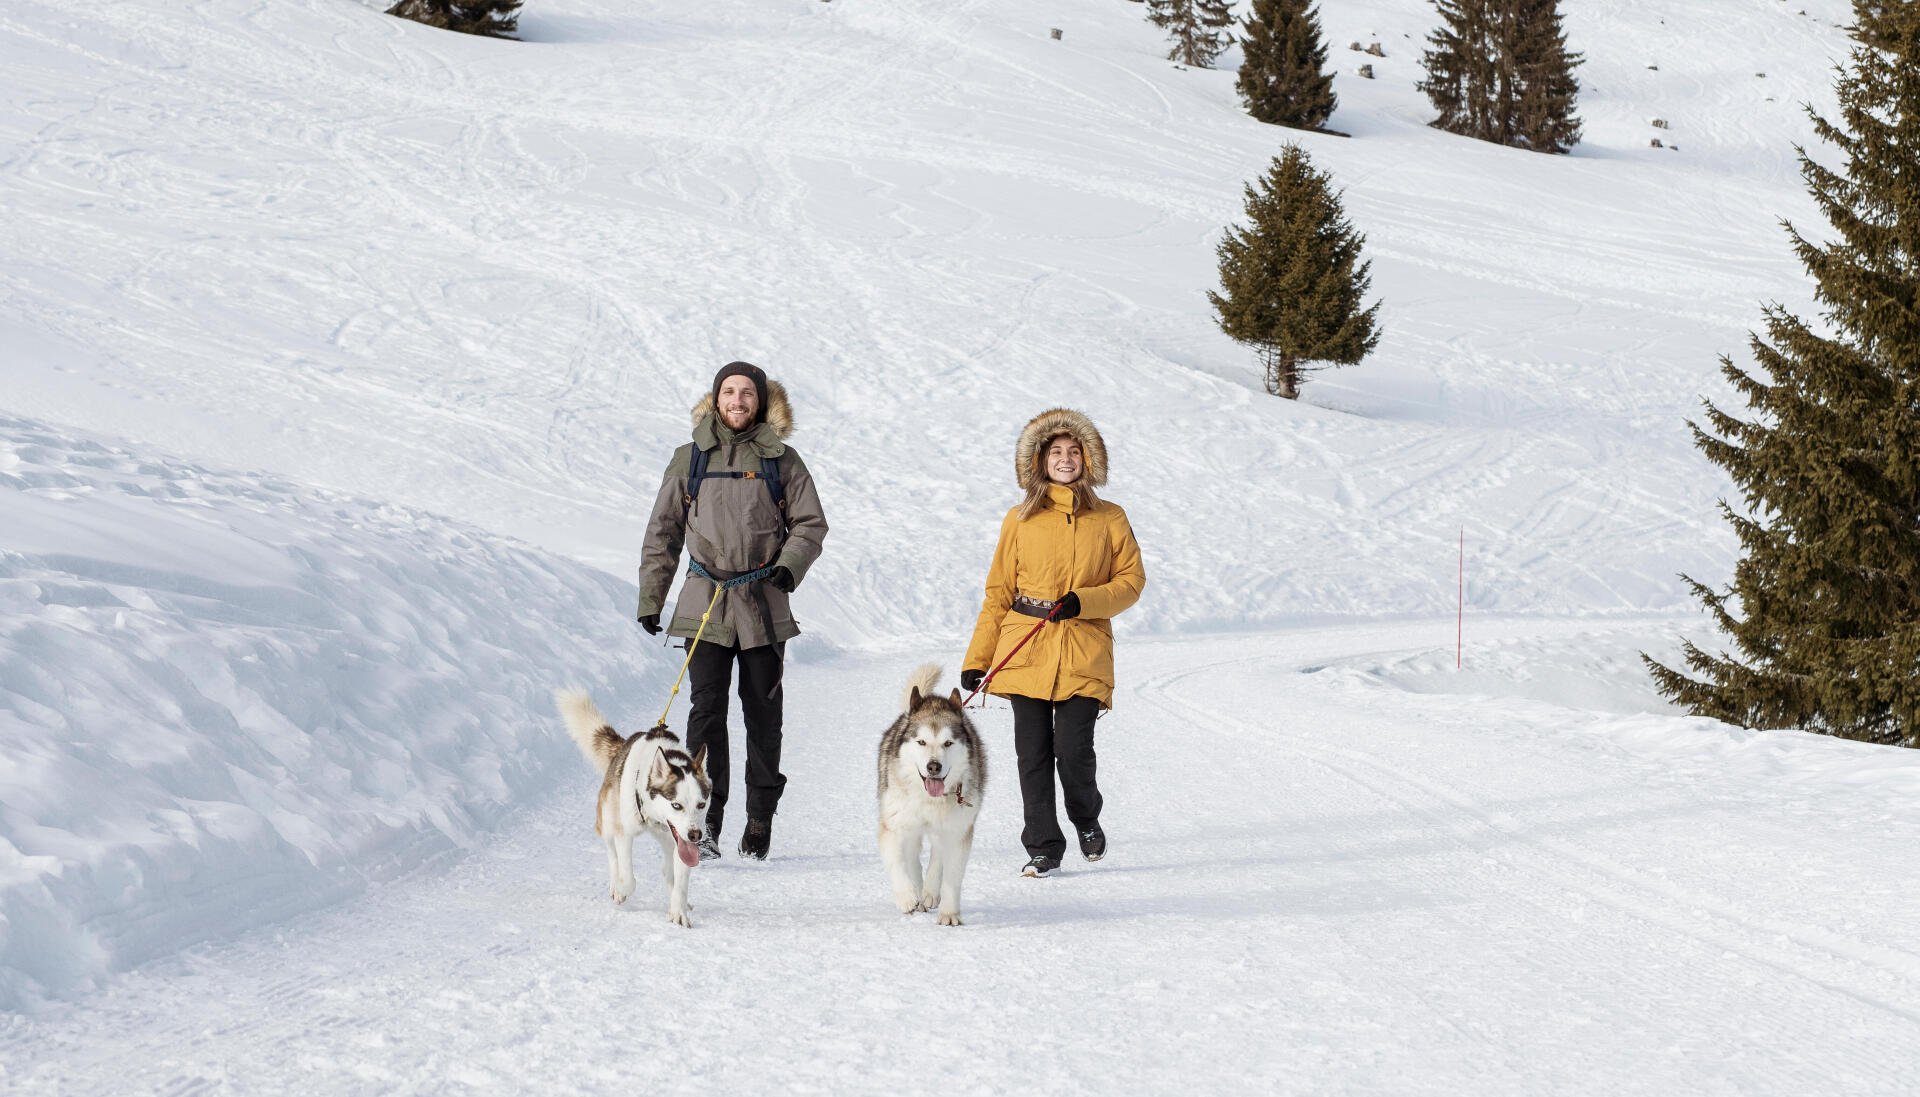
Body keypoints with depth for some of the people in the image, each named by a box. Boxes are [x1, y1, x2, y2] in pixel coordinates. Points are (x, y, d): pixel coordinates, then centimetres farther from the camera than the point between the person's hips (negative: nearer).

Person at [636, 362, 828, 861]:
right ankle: (704, 819, -8)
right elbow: (663, 532, 12)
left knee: (762, 711, 4)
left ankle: (760, 817, 14)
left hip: (764, 603, 0)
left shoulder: (780, 459, 6)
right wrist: (650, 598, 8)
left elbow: (810, 524, 7)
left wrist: (790, 564, -12)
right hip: (706, 601, 0)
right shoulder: (689, 460, 8)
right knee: (707, 707, -9)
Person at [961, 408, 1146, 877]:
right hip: (1026, 653, 1)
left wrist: (1083, 601, -11)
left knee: (1073, 749, -11)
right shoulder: (1020, 520, 9)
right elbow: (998, 594, 10)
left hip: (1084, 655, -1)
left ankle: (1087, 820, 19)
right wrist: (976, 660, 5)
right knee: (1033, 752, -1)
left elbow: (1131, 580, 7)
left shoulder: (1110, 519, 9)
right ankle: (1043, 848, 10)